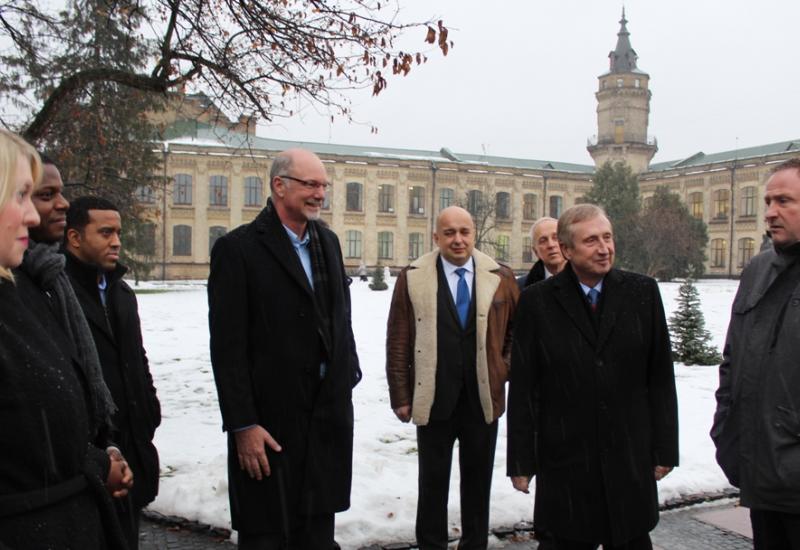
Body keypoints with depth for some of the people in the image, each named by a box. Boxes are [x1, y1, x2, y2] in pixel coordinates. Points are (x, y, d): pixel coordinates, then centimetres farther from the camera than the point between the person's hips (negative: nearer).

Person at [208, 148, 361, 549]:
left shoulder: (328, 241, 10)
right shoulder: (238, 248, -11)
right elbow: (228, 347, -14)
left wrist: (348, 376, 11)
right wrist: (243, 425, -16)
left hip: (330, 412, 6)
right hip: (271, 419, -6)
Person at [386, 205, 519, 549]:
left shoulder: (500, 276, -1)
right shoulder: (413, 278, -5)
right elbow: (398, 342, -3)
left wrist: (505, 367, 2)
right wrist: (401, 396, -5)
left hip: (483, 399, 2)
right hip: (433, 400, -1)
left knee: (478, 481, 15)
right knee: (433, 482, 12)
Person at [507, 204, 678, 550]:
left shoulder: (642, 292, 2)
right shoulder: (538, 301, -4)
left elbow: (660, 378, 4)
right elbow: (522, 389, -2)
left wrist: (665, 449, 3)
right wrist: (521, 461, -3)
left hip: (631, 462, 2)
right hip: (565, 465, -1)